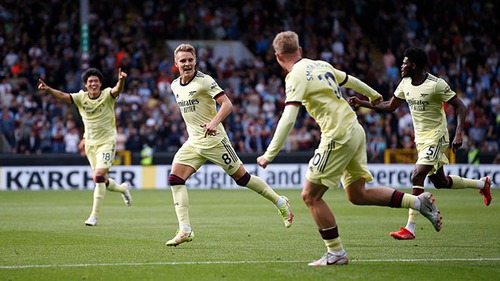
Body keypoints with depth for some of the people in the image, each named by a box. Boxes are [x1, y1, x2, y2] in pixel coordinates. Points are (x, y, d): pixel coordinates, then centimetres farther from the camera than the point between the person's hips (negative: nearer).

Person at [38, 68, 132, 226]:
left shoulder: (107, 95, -10)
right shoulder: (81, 98, -2)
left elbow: (117, 90, -31)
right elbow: (62, 96, -16)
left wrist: (121, 81, -54)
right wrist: (47, 89, -35)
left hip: (107, 142, -5)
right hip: (90, 143, 5)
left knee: (99, 176, -18)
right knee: (102, 181, 11)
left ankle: (95, 215, -11)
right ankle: (122, 188, 44)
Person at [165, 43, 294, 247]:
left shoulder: (204, 81, -12)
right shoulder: (175, 85, 9)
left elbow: (227, 104, -18)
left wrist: (214, 122, -33)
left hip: (213, 139, -6)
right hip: (193, 142, 7)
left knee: (242, 178, -1)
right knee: (175, 179, -10)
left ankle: (280, 203, 20)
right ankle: (185, 231, -12)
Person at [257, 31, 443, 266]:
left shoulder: (296, 77, -11)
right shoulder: (321, 65, 13)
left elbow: (288, 119, -20)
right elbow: (350, 80, 30)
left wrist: (269, 155, -19)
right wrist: (373, 95, 49)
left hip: (337, 137, -8)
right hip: (355, 130, 8)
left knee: (310, 196, 0)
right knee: (357, 195, 16)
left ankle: (336, 253, 1)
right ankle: (419, 202, 13)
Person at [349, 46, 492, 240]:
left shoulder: (436, 84, -18)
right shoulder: (405, 83, 3)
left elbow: (460, 107, -14)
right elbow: (390, 106, 14)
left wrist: (459, 134, -24)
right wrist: (362, 103, 6)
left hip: (436, 137, -8)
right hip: (421, 138, 8)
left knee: (417, 176, -21)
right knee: (440, 182, 16)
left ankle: (410, 229, -20)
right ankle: (481, 184, 41)